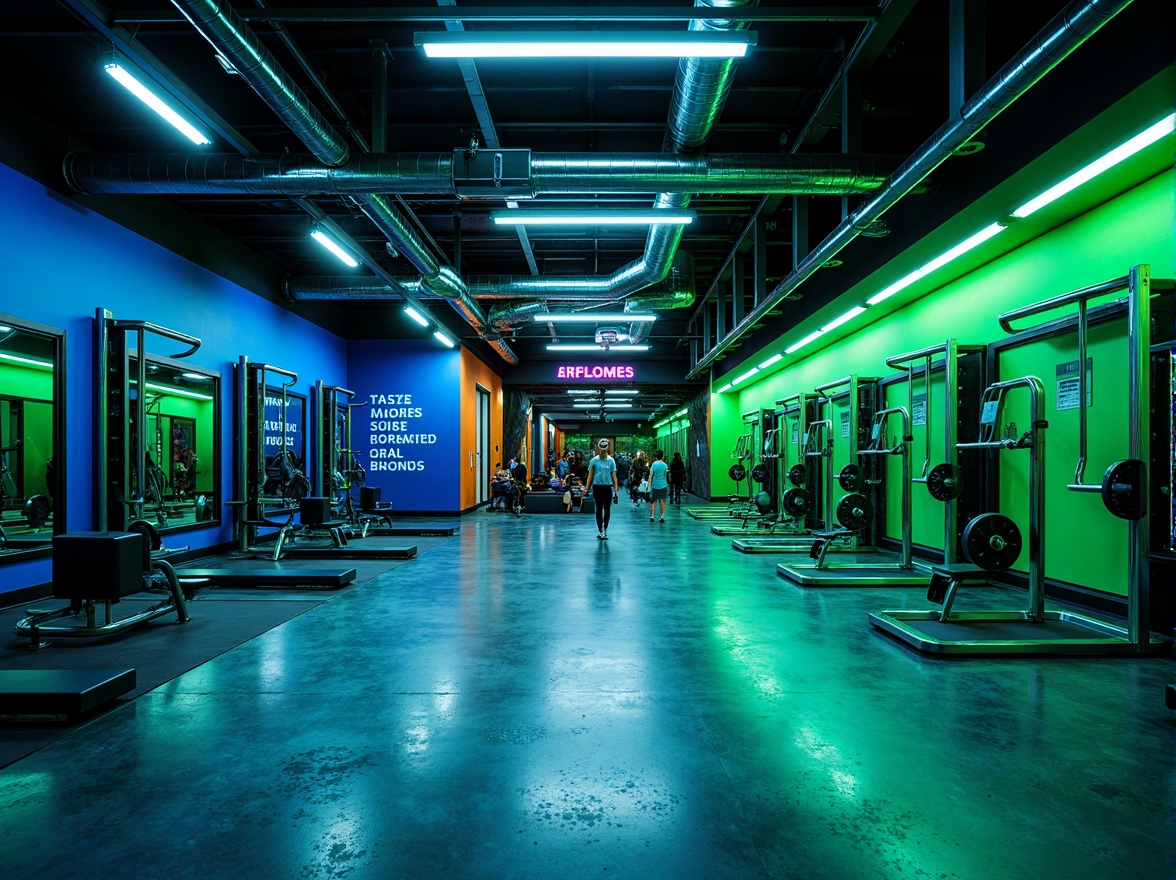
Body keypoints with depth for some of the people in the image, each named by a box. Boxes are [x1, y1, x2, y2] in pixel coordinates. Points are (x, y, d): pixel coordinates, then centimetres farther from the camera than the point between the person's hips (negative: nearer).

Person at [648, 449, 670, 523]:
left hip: (655, 486, -2)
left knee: (653, 502, 6)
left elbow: (651, 476, -3)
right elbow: (665, 476, 8)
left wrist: (649, 485, 3)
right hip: (663, 485, 2)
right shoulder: (665, 465, 0)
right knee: (662, 502, 5)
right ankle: (662, 517, 0)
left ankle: (652, 516, 0)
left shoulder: (654, 464, -7)